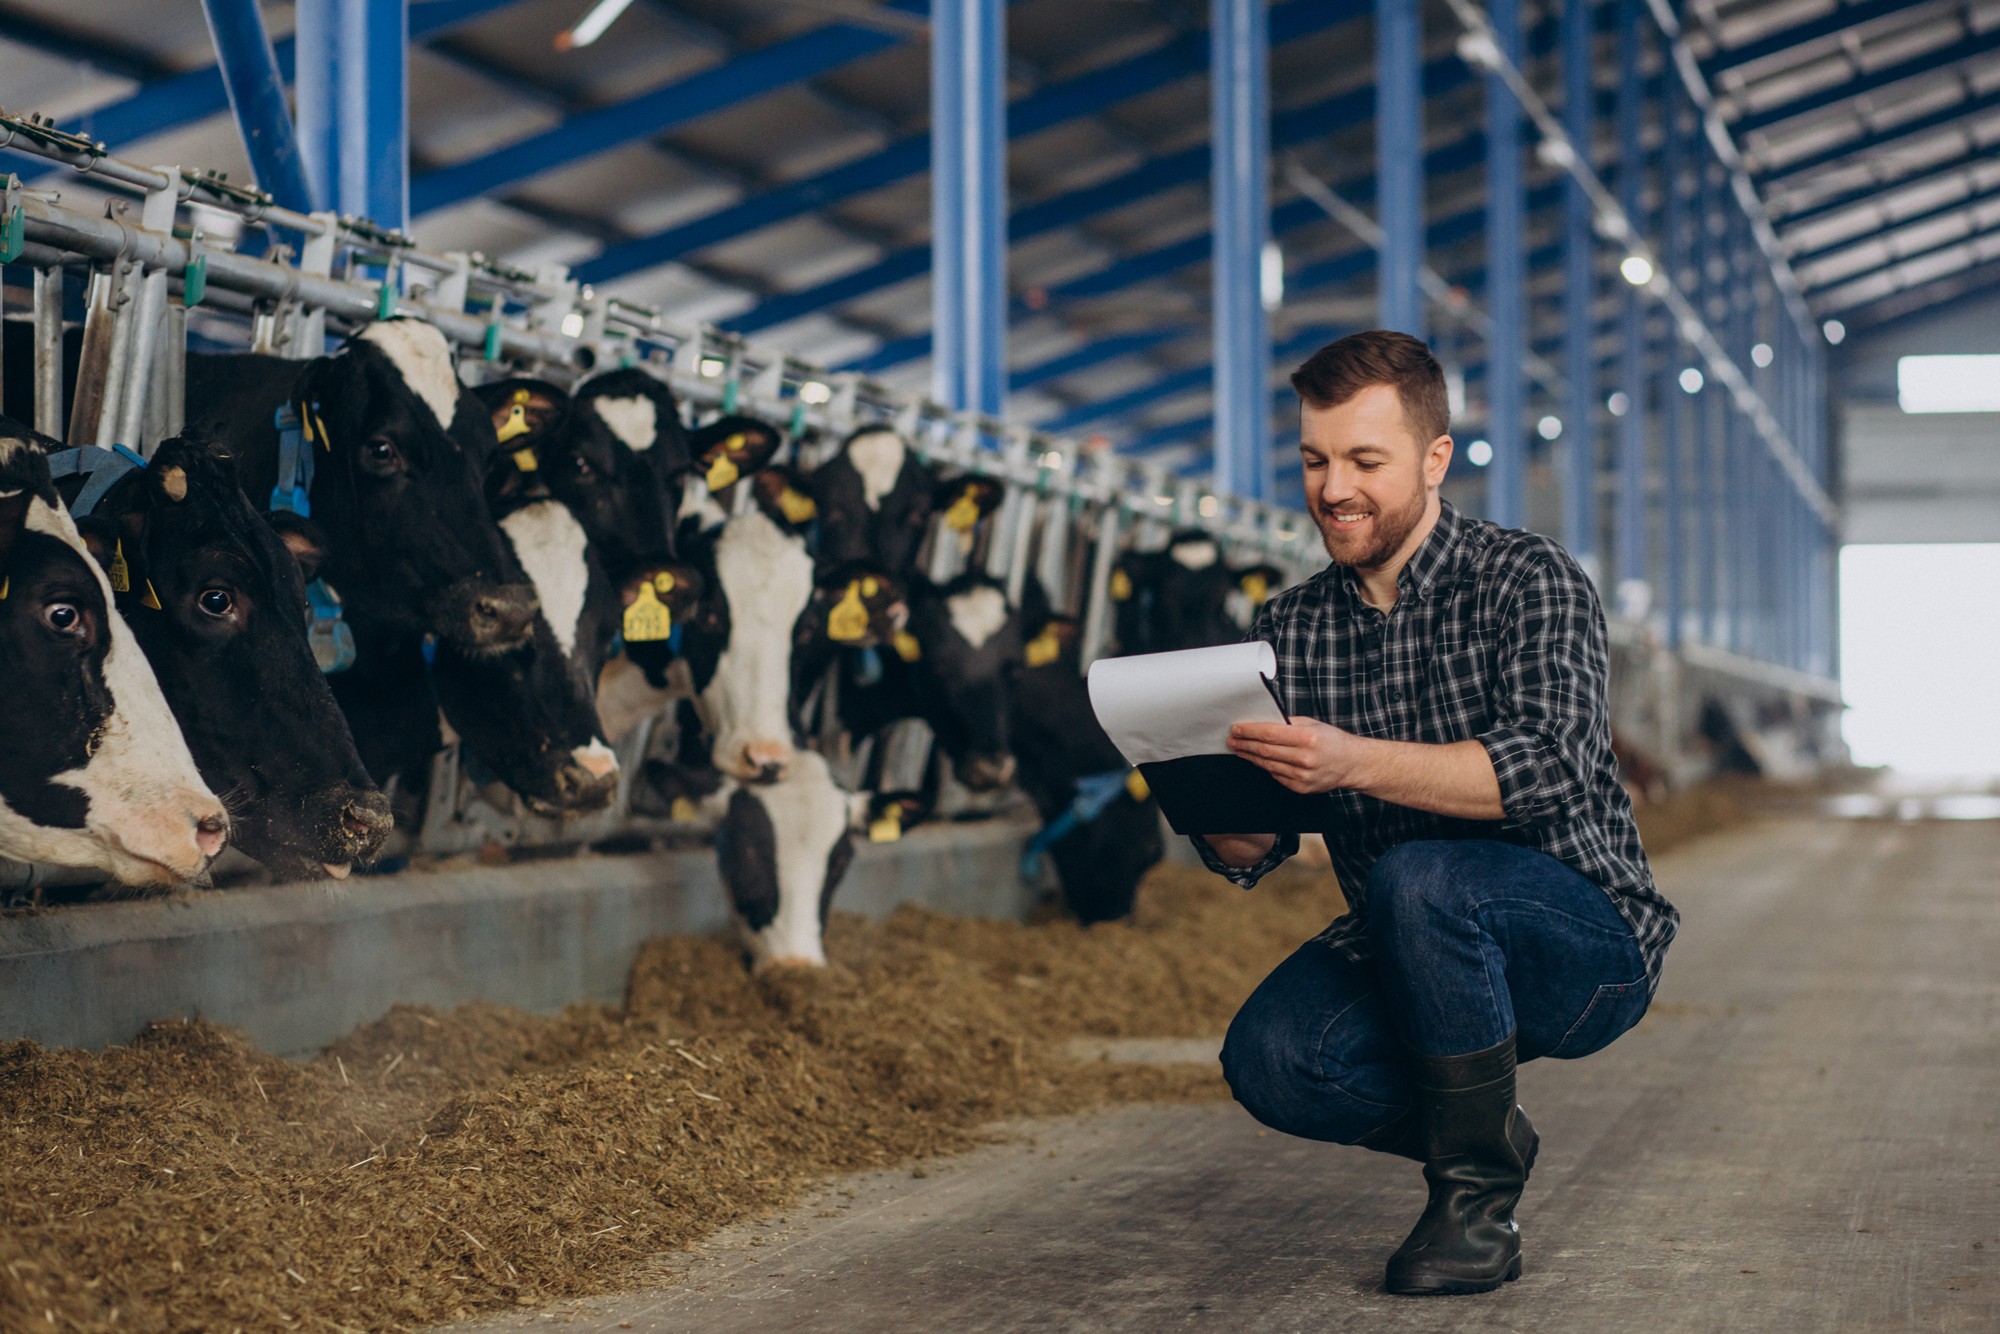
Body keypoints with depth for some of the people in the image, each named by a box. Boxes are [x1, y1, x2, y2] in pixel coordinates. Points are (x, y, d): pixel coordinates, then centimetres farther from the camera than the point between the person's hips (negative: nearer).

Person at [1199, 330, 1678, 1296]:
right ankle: (1486, 1134, 5)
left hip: (1588, 944, -5)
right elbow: (1246, 856, 3)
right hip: (1411, 956, 5)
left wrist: (1357, 762, -42)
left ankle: (1477, 1199, -17)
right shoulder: (1290, 629, 5)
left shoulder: (1528, 581, -10)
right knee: (1269, 1059, -24)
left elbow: (1550, 763, -28)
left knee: (1417, 879, -35)